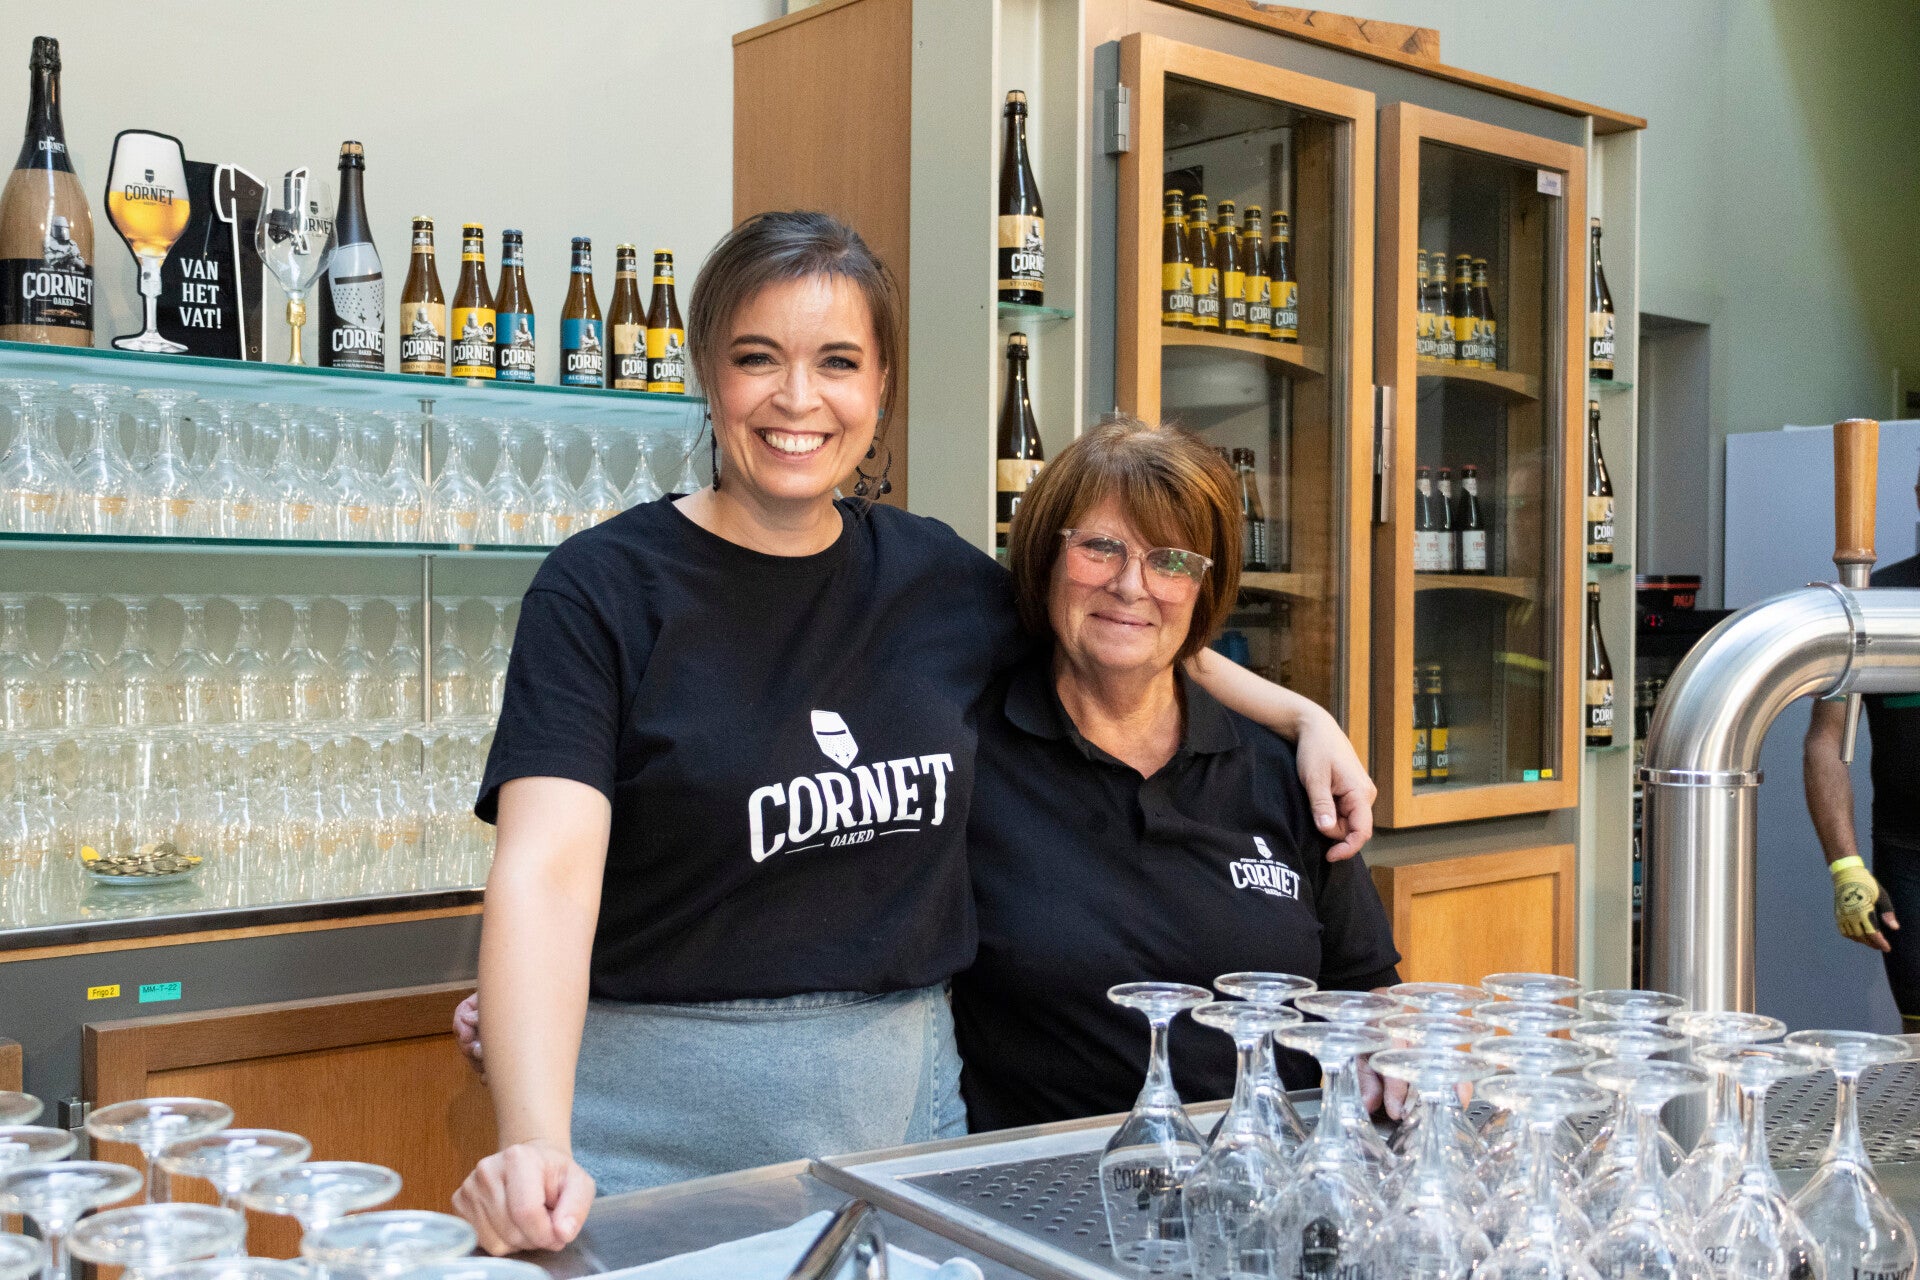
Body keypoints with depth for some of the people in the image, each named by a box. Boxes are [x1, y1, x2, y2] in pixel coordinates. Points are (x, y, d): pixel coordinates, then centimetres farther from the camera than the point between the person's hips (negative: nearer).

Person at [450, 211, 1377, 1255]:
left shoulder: (935, 575, 4)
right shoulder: (606, 587, -10)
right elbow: (545, 872, -21)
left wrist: (1301, 713, 13)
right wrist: (533, 1143, -35)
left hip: (902, 1100, 4)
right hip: (659, 1130, -4)